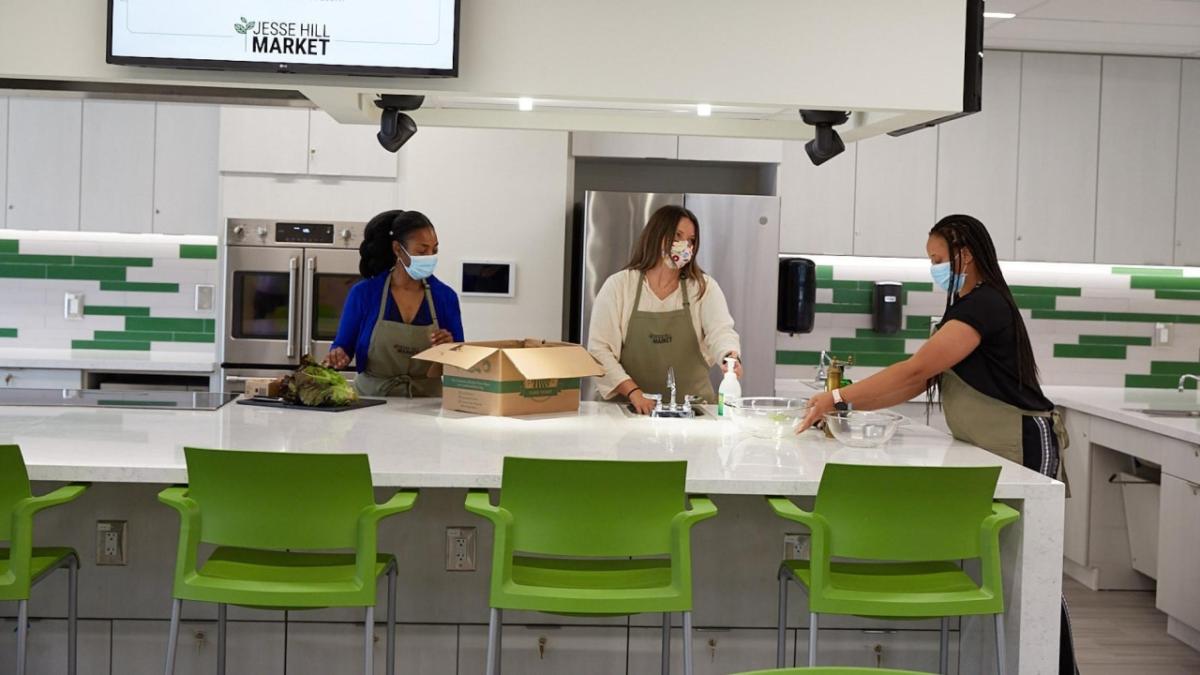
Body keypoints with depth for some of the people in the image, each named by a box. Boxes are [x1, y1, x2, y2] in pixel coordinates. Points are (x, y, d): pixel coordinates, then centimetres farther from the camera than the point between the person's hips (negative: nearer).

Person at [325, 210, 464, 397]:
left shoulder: (445, 297, 1)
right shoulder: (364, 293, -3)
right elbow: (342, 347, 4)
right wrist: (338, 356, -18)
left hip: (425, 404, 0)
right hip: (372, 400, 0)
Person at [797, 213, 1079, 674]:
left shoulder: (985, 305, -18)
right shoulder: (965, 307, 14)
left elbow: (914, 371, -25)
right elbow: (918, 383, 9)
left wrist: (838, 398, -23)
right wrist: (846, 403, 0)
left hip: (1023, 448, -10)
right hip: (987, 453, 10)